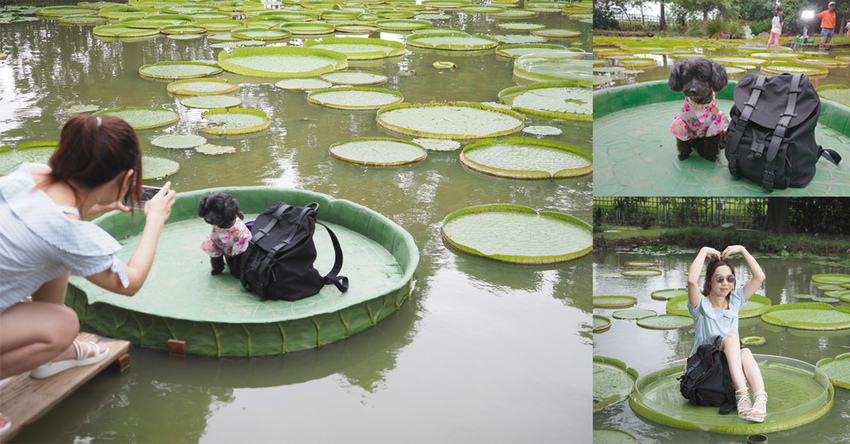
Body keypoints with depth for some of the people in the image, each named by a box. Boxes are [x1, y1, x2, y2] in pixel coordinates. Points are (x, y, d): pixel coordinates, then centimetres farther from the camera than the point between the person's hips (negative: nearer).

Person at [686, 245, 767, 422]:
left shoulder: (735, 300, 9)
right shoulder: (701, 305, -6)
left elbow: (759, 277, -2)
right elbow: (692, 280, -28)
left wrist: (742, 250, -5)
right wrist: (704, 251, -17)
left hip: (731, 368, 4)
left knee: (745, 353, -32)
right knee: (731, 338, -31)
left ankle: (761, 400, -55)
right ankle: (742, 395, -47)